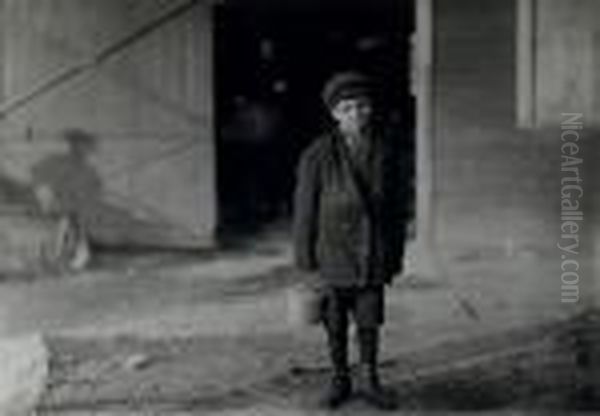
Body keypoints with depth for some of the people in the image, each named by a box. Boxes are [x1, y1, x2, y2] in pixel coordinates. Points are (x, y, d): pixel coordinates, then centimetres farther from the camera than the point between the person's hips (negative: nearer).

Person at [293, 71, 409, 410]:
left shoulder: (386, 150, -2)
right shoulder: (318, 156, -11)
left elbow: (397, 206, 5)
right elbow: (305, 212, -6)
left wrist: (395, 257, 7)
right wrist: (307, 264, -5)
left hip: (372, 255, 2)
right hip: (333, 255, -2)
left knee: (370, 321, 9)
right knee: (335, 323, 10)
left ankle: (369, 380, 27)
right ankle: (340, 380, 28)